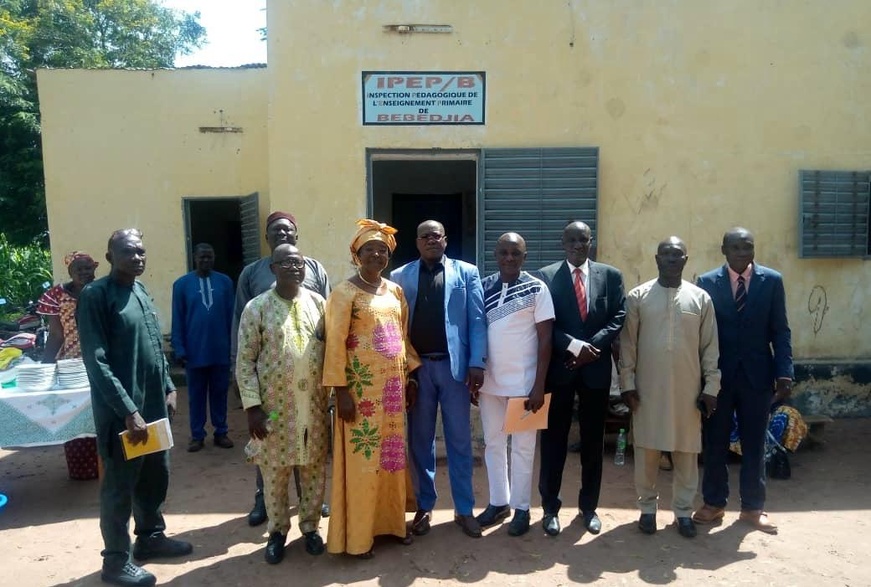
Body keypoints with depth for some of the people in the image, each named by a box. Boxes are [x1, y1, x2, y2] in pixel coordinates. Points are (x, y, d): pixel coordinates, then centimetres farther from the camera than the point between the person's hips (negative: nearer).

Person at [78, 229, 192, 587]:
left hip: (154, 404, 8)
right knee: (119, 484, 6)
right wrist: (128, 410, -21)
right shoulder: (95, 295, -14)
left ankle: (150, 537, 37)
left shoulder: (142, 291, 10)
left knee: (156, 475, 19)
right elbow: (96, 362, -19)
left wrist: (168, 387, 10)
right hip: (121, 410, -7)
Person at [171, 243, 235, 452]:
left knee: (220, 392, 11)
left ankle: (221, 433, 22)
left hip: (221, 350, 1)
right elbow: (177, 320, -1)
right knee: (196, 394, 10)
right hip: (195, 351, -1)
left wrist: (234, 345, 1)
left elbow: (231, 316, 2)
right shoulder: (182, 284, -2)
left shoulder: (225, 282, 0)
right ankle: (197, 435, 21)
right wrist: (179, 349, -5)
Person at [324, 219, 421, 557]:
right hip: (362, 386, -6)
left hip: (393, 384, 6)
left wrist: (410, 377, 12)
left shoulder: (395, 291, 10)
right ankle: (358, 534, 16)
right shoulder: (345, 292, -8)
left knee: (392, 454, 14)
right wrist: (341, 391, -16)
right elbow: (335, 343, -12)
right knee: (363, 457, 1)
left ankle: (391, 521, 30)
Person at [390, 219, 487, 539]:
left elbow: (477, 320, 0)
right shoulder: (400, 276, 6)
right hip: (415, 366, 1)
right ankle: (424, 506, 25)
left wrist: (477, 363, -9)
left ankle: (464, 509, 20)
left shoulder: (466, 273, 5)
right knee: (420, 440, 11)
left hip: (454, 364, -1)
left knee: (459, 440, 7)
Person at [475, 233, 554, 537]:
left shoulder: (537, 289, -6)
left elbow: (545, 338, -7)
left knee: (522, 446, 8)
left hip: (523, 382, -3)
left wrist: (539, 385, -11)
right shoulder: (483, 287, 3)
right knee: (493, 443, 13)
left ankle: (521, 507, 21)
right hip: (489, 381, 4)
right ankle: (498, 502, 28)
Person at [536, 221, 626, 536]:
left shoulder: (611, 276, 5)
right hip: (558, 367, -2)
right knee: (553, 440, 6)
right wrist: (573, 345, -17)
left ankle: (589, 506, 27)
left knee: (593, 441, 11)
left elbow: (618, 317, -1)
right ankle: (550, 507, 19)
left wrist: (592, 345, -14)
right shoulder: (546, 276, -1)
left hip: (596, 368, 2)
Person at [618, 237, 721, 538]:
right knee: (646, 451, 7)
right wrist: (627, 383, -3)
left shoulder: (701, 298, 2)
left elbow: (710, 347, 4)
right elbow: (627, 343, 0)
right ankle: (648, 507, 24)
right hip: (648, 388, -1)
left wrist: (711, 387, 1)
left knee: (687, 452, 9)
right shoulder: (637, 296, -1)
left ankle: (683, 510, 25)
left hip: (688, 389, 1)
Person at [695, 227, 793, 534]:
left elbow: (780, 331, 1)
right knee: (715, 442, 9)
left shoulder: (772, 280, 1)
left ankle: (753, 507, 25)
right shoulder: (707, 282, -1)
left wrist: (784, 374, -6)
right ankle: (714, 503, 24)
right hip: (717, 375, 0)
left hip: (757, 375, 1)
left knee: (754, 443, 10)